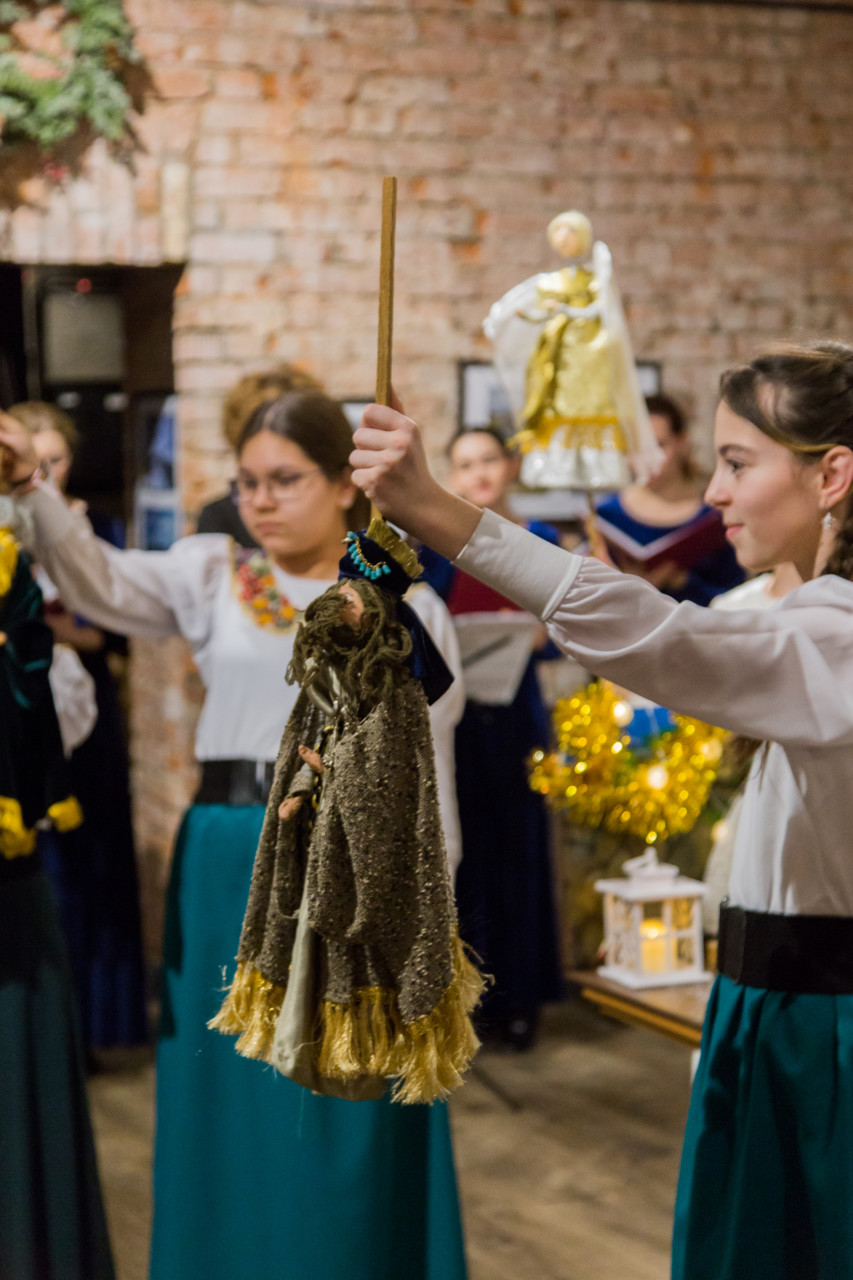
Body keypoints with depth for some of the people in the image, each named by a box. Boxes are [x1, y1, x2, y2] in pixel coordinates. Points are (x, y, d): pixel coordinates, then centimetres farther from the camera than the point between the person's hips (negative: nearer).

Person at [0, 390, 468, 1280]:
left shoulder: (408, 609, 2)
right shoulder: (212, 577, 6)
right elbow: (100, 581, -11)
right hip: (226, 868, 2)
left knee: (349, 1135, 4)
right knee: (228, 1117, 9)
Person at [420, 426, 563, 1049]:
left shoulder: (539, 541, 6)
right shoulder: (433, 541, 5)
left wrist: (536, 635, -15)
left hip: (514, 716, 0)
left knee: (517, 852, 3)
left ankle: (517, 998, 13)